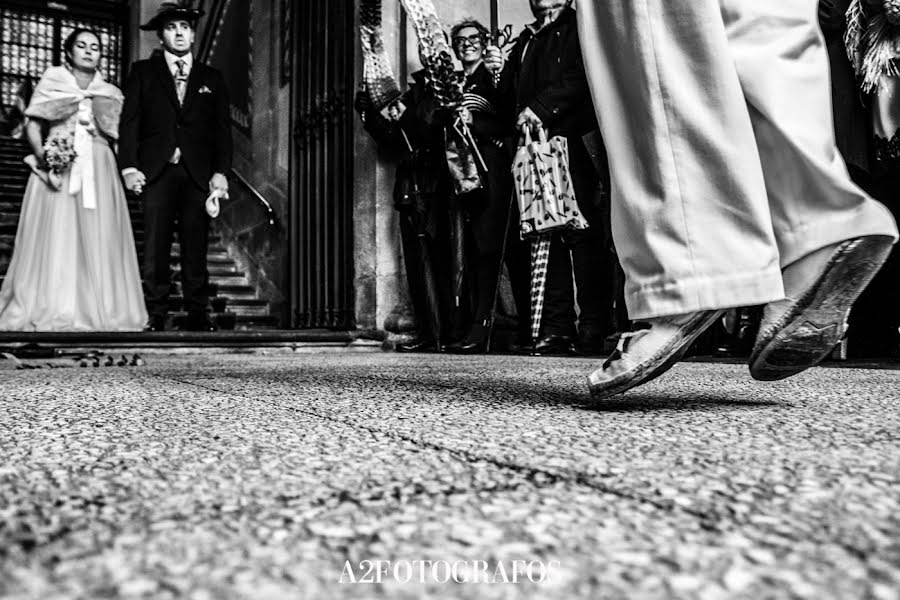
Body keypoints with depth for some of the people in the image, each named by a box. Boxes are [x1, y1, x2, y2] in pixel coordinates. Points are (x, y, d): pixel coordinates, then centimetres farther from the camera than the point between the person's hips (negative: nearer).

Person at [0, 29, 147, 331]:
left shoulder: (110, 94, 16)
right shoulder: (51, 81, 11)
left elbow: (118, 138, 12)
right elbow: (32, 127, 5)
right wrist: (45, 160, -11)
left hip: (98, 174, 2)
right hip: (57, 170, -1)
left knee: (97, 240, -3)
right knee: (54, 239, -5)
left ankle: (95, 311, 3)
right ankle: (49, 312, 1)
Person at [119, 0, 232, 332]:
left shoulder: (211, 78, 16)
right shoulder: (143, 72, 13)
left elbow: (222, 129, 11)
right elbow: (129, 122, 6)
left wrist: (220, 172, -2)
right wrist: (129, 167, -6)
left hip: (198, 175, 1)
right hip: (156, 171, -1)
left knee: (196, 248, 0)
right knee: (155, 248, -4)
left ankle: (197, 314, 5)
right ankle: (155, 314, 1)